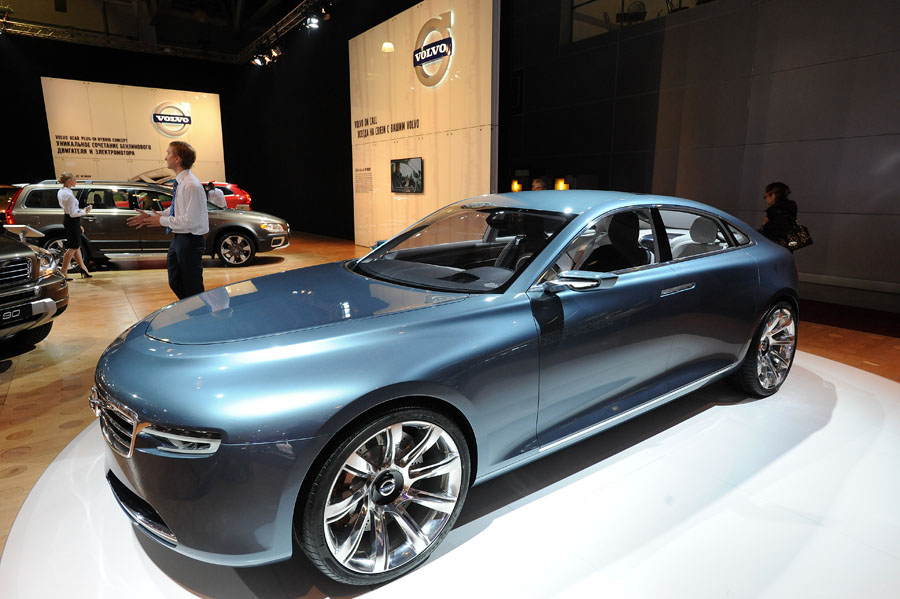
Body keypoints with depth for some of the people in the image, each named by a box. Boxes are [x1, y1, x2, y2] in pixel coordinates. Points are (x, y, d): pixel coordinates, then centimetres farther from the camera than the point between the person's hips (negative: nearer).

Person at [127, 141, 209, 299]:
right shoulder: (179, 182, 8)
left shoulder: (191, 185, -21)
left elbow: (190, 220, -25)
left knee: (193, 289, 0)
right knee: (175, 283, 19)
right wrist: (151, 216, 12)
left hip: (191, 240, -10)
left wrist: (163, 221, -13)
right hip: (178, 238, 10)